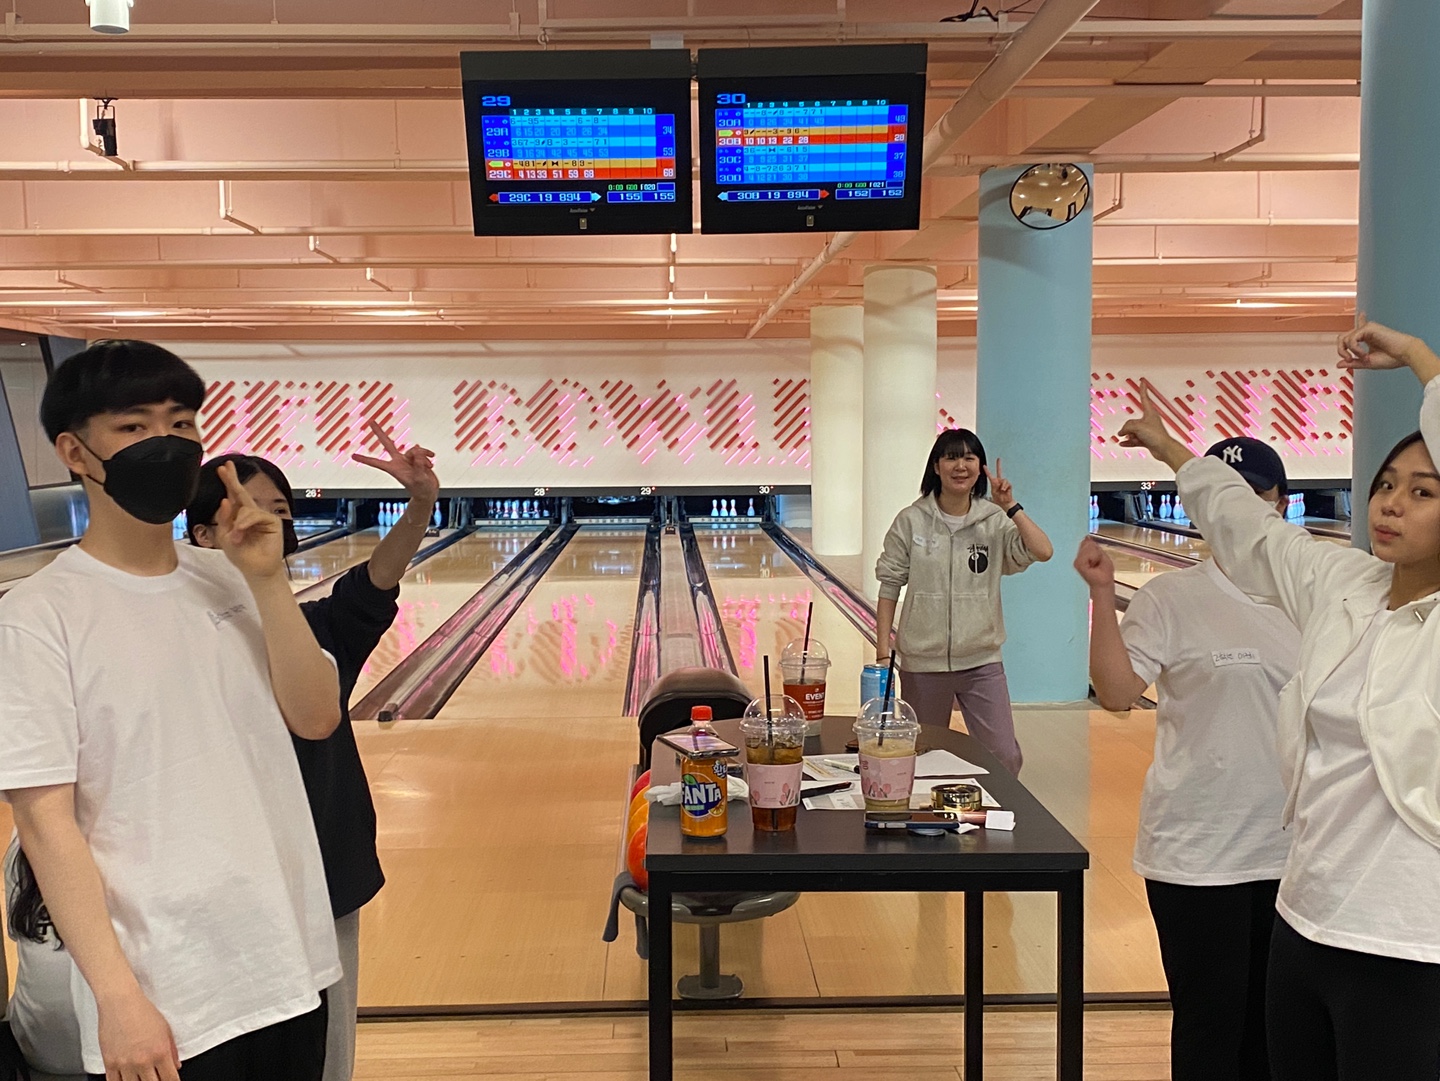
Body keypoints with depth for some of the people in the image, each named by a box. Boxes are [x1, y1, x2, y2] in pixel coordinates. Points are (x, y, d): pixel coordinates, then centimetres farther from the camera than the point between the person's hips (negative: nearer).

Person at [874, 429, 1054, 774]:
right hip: (922, 663, -1)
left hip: (982, 661, 1)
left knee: (1004, 757, 1)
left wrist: (1010, 506, -19)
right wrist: (882, 651, -6)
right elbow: (889, 587, -2)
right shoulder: (911, 521, -4)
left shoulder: (995, 520, -1)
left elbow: (1042, 552, -15)